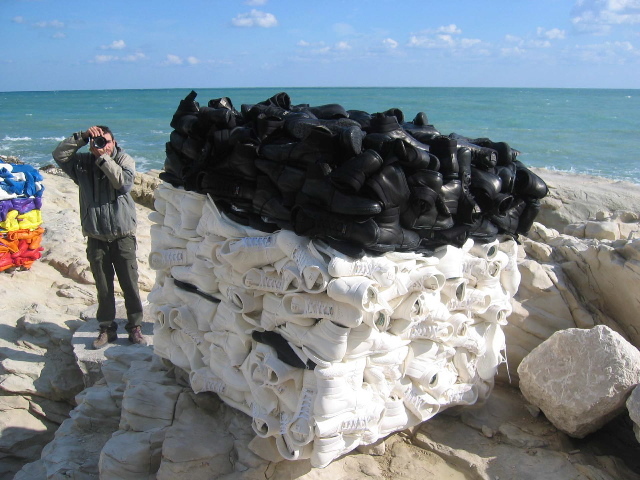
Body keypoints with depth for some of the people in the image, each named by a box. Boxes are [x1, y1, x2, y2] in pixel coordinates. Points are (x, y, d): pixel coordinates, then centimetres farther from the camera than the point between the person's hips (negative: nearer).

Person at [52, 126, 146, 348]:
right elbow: (59, 155, -7)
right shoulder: (83, 163, 6)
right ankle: (107, 328, 22)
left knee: (130, 284, 1)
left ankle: (135, 327, 15)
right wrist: (81, 136, -11)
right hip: (96, 237, 2)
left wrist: (103, 158, -16)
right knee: (103, 288, 10)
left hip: (123, 235, -2)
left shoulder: (125, 160, 0)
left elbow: (124, 181, -17)